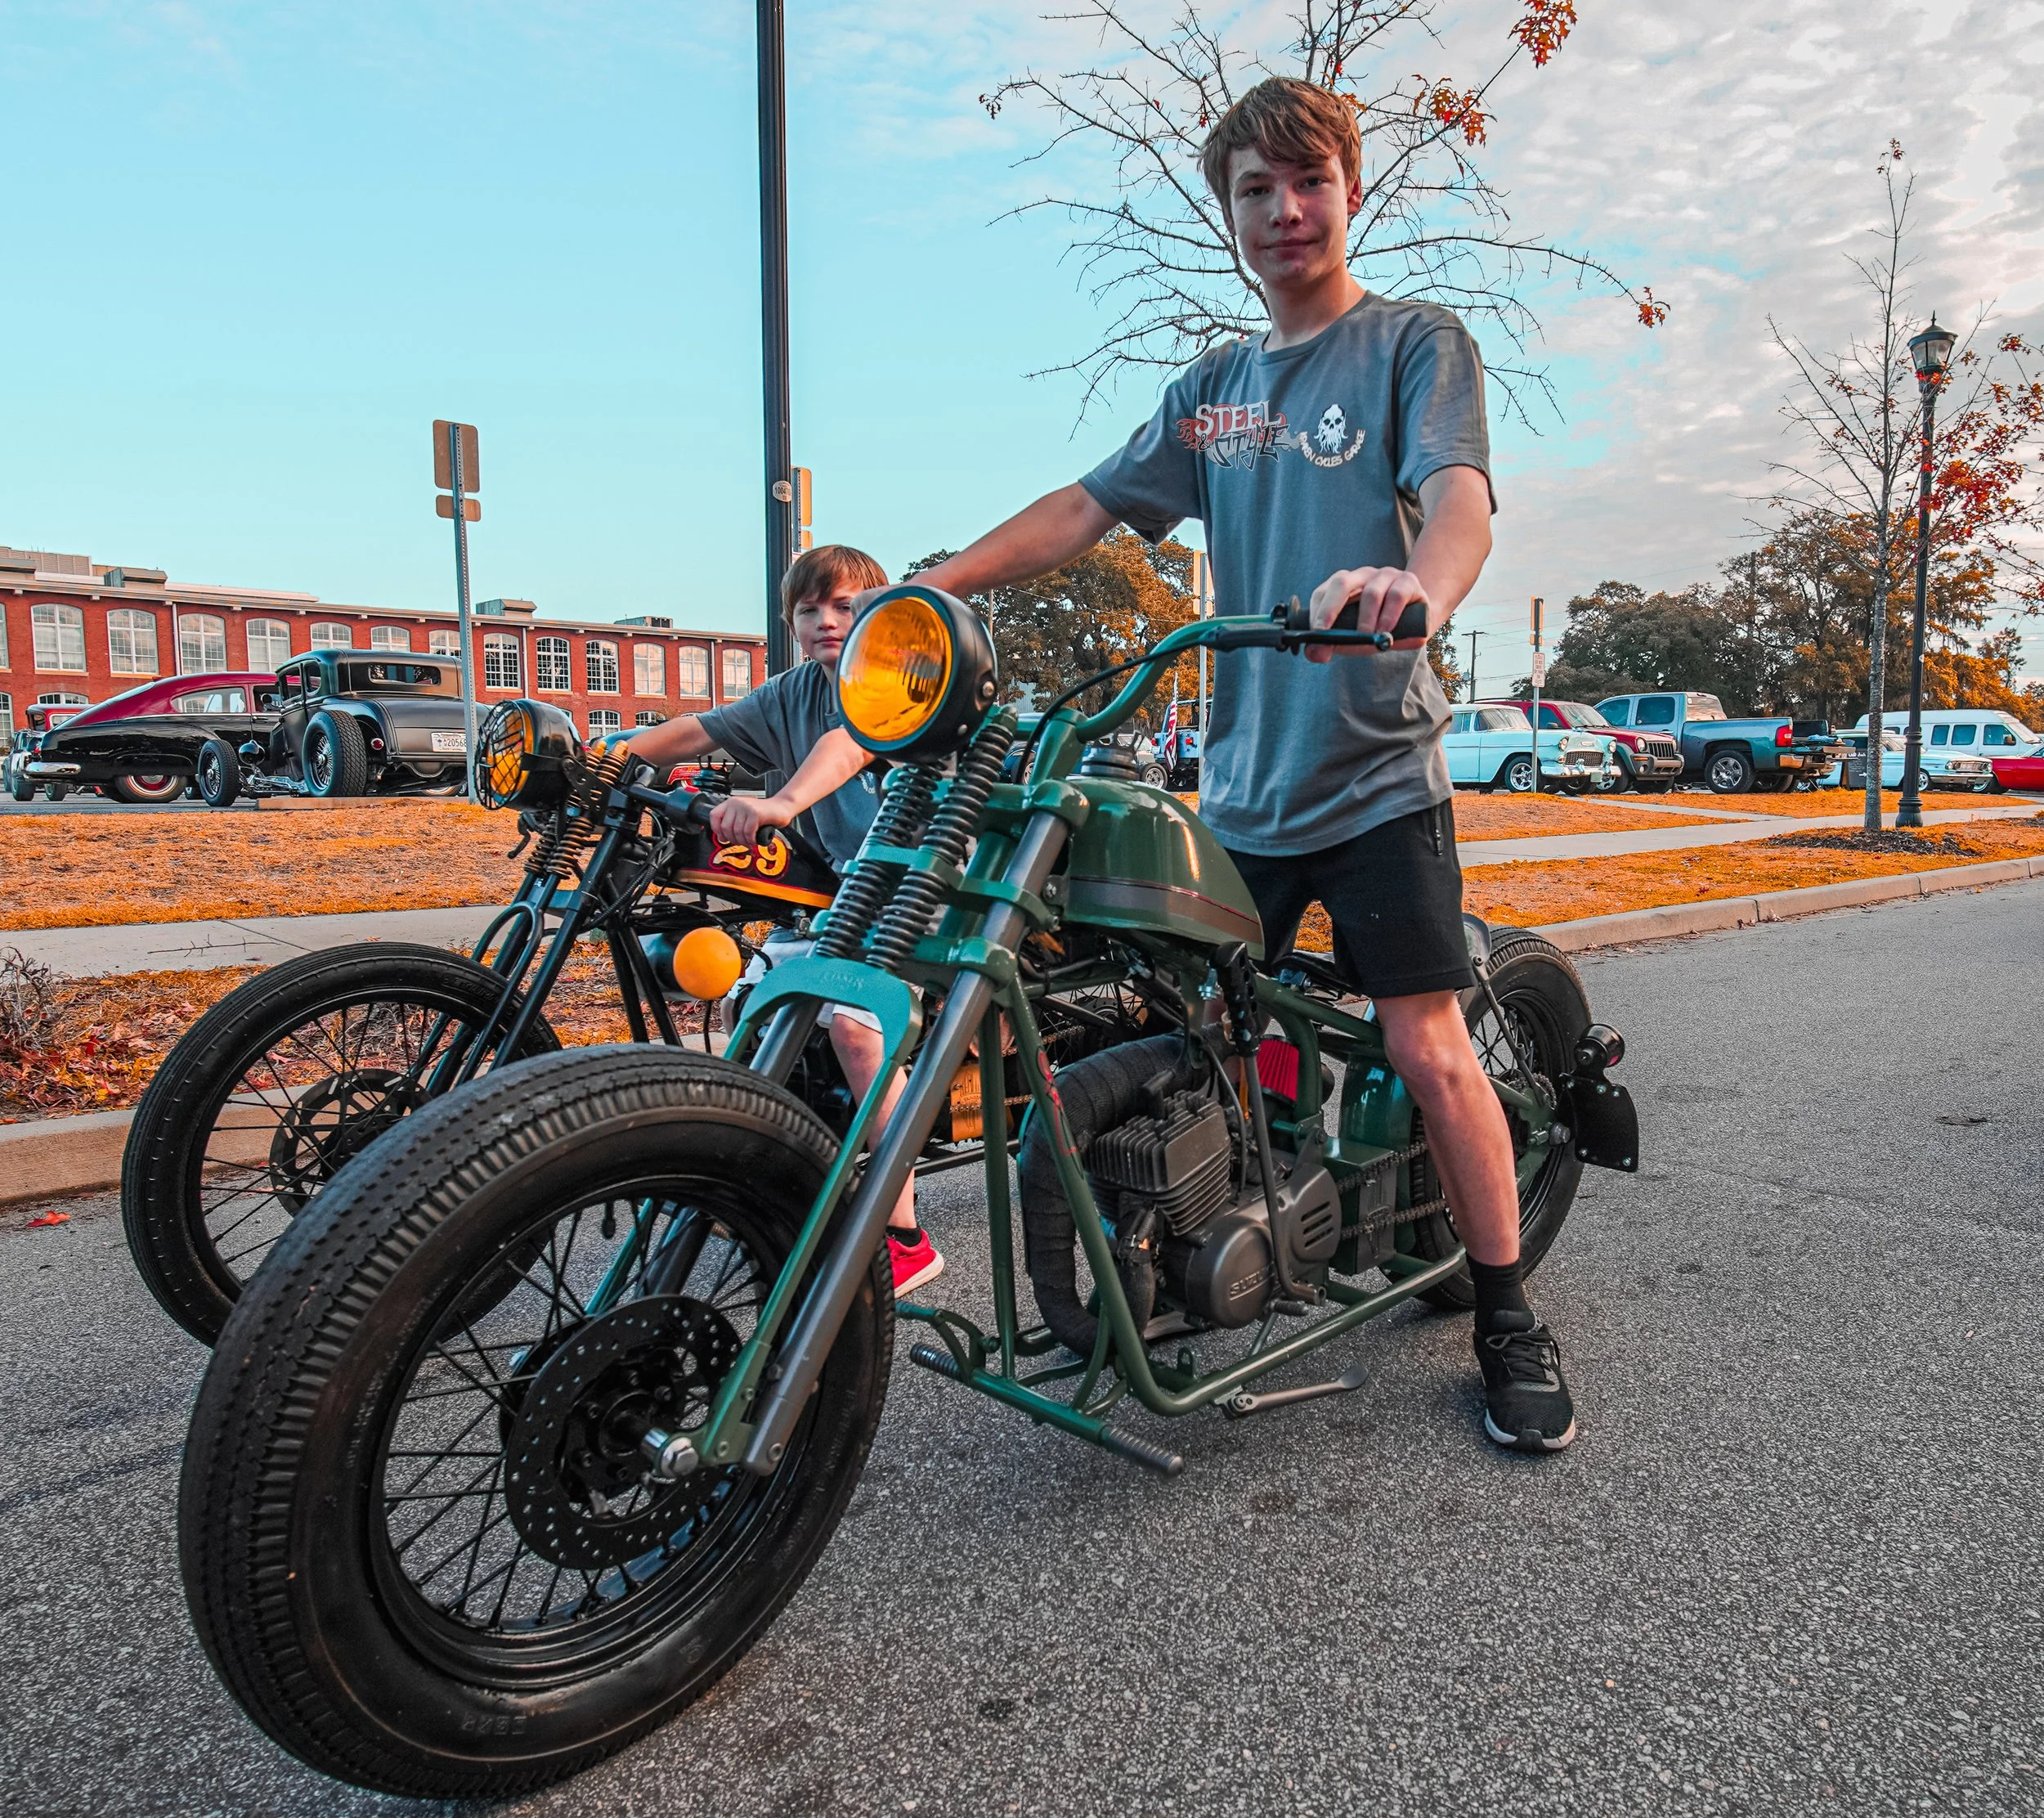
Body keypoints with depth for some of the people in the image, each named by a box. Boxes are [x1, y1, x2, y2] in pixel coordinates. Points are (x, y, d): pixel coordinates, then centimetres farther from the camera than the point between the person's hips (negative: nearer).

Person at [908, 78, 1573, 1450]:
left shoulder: (1417, 344, 2)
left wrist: (1420, 586, -40)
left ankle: (1509, 1320, 11)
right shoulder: (1214, 386, 18)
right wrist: (935, 581, -1)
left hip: (1378, 772, -4)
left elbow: (1460, 495, -16)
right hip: (1242, 781, 5)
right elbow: (1091, 506, 13)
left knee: (1428, 1046, -7)